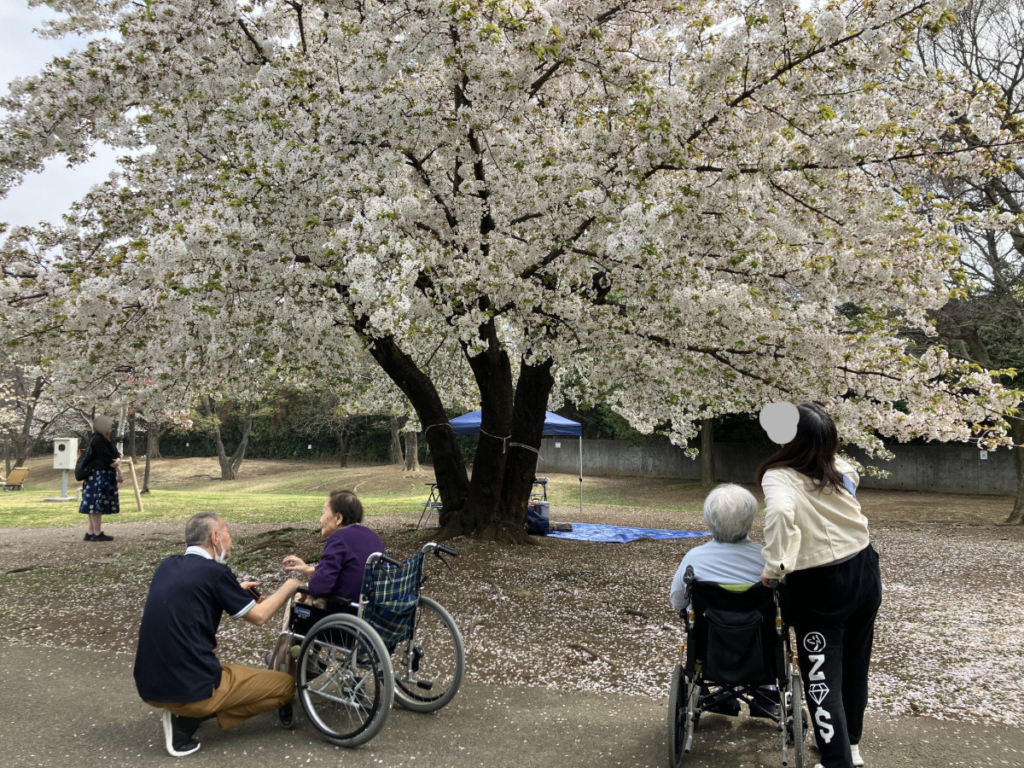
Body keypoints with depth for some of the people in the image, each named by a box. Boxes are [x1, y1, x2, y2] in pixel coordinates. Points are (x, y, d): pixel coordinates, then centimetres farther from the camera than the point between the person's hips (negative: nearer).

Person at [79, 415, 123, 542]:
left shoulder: (104, 440, 17)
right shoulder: (97, 440, -13)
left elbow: (116, 455, 8)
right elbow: (107, 458, -17)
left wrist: (117, 461, -16)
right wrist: (119, 472, -10)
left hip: (104, 476, 10)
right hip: (98, 475, -10)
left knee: (94, 505, 10)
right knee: (97, 503, -7)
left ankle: (90, 532, 13)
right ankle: (97, 533, -5)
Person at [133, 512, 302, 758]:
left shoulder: (168, 565, 8)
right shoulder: (214, 571, -12)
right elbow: (258, 616, -1)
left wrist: (237, 591, 29)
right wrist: (289, 587, 15)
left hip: (149, 686, 8)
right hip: (190, 688, -8)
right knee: (285, 685, 6)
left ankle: (182, 712, 7)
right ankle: (187, 721, -3)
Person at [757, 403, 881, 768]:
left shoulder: (779, 476, -17)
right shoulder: (842, 469, 0)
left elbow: (780, 510, -39)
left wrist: (775, 565, -28)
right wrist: (821, 440, 17)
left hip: (819, 588, -7)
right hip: (864, 573, 7)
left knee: (823, 679, 5)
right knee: (855, 667, 23)